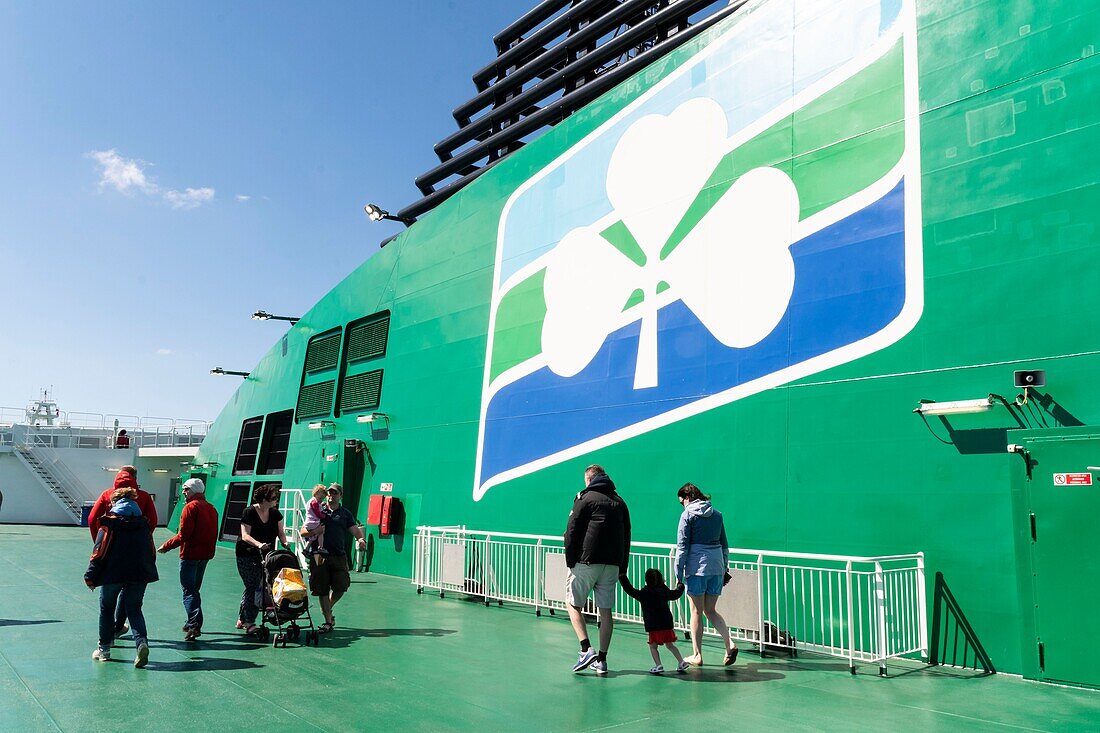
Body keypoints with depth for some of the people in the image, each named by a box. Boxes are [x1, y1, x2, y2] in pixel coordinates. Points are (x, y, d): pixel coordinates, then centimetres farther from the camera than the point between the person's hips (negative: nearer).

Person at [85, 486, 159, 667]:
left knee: (106, 609, 17)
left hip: (112, 575, -3)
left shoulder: (109, 525, -4)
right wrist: (147, 572, 22)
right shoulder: (143, 524, 8)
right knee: (134, 610, 10)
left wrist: (90, 577, 0)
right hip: (139, 575, 3)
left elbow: (99, 554, -7)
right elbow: (151, 552, 11)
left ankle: (104, 649, 24)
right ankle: (141, 642, -13)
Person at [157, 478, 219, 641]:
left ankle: (194, 624, -15)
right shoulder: (211, 508, 12)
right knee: (195, 589, 19)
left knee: (189, 591, -6)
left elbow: (183, 535, -17)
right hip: (205, 554, 8)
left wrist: (166, 546, -8)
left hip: (190, 554, -8)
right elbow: (213, 534, 14)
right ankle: (193, 623, 24)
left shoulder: (191, 507, -12)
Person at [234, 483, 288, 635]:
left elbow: (280, 532, 7)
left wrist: (284, 542, -13)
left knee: (252, 587, 8)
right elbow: (245, 535, -18)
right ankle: (249, 623, -5)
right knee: (252, 587, -10)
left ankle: (241, 620, 22)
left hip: (265, 556, 6)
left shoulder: (275, 513, 5)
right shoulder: (250, 512, -12)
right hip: (247, 556, -5)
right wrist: (258, 544, -34)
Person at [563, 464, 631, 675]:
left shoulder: (585, 498, -1)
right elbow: (626, 537, 16)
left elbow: (571, 532, -6)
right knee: (605, 611, 9)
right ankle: (602, 660, 11)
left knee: (573, 604, 7)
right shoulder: (620, 502, 15)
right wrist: (622, 568, 17)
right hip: (612, 565, 5)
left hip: (586, 561, -5)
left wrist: (570, 561, -1)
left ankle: (587, 649, -6)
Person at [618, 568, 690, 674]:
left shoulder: (644, 594, -7)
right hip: (667, 624, 5)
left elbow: (630, 590, -6)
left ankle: (658, 665, -9)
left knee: (653, 646, 2)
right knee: (669, 645, 17)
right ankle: (681, 662, 14)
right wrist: (680, 586, 42)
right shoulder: (665, 591, 6)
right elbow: (676, 594, 22)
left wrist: (622, 578, 2)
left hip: (654, 627, -5)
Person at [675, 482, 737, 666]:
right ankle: (729, 643, -4)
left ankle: (697, 655, 8)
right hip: (716, 566, 5)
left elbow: (682, 546, -9)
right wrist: (724, 569, 22)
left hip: (697, 566, -5)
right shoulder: (717, 514, 13)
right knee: (710, 610, 14)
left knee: (696, 612, 4)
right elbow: (724, 545, 16)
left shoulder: (688, 514, -4)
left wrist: (679, 573, -6)